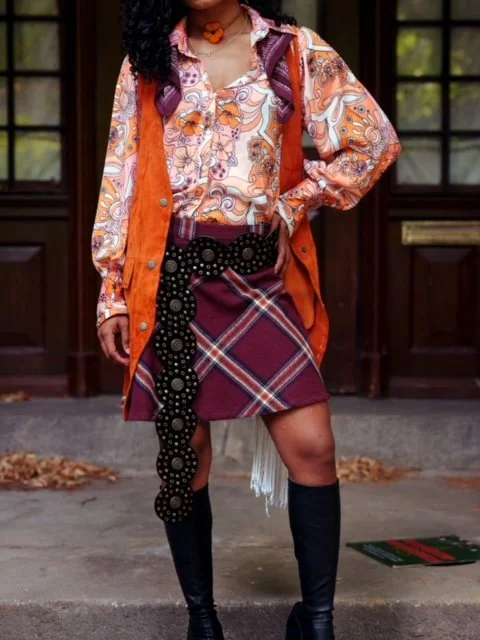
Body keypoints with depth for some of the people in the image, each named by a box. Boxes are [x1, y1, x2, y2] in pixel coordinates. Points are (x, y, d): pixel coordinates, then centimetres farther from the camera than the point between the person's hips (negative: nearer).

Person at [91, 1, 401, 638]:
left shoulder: (296, 52, 5)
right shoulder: (148, 61, 9)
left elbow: (374, 139, 6)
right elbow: (122, 178, 8)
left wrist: (294, 204, 2)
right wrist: (113, 291, 4)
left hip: (258, 273, 0)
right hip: (172, 276, 1)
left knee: (312, 446, -8)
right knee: (184, 453, 4)